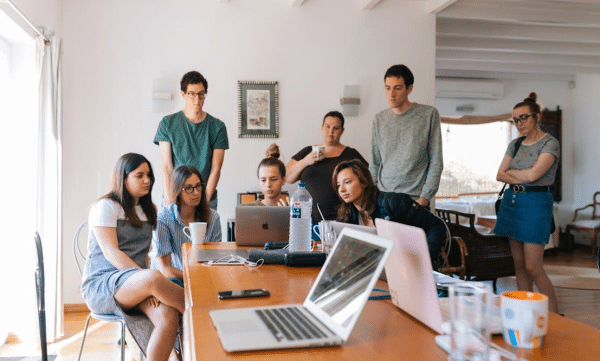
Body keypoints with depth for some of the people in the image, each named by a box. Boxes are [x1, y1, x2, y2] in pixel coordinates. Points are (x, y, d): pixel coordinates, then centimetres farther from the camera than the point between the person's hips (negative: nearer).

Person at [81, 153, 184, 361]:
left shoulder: (147, 211, 19)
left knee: (169, 315, -29)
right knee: (154, 278, -38)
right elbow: (111, 252, -13)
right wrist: (146, 277, -24)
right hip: (100, 285, -5)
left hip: (135, 286, 6)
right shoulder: (106, 207, -1)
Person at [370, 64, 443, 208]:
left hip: (416, 200, -3)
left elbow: (436, 162, -2)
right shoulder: (379, 119, 8)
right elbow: (375, 164, 12)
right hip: (383, 199, 3)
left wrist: (425, 197, -9)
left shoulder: (429, 114, -2)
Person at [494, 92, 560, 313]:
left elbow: (533, 174, -18)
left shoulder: (550, 143, -7)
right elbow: (500, 175, 5)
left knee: (533, 267, -8)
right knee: (519, 264, 9)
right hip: (512, 201, 7)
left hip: (536, 202, -6)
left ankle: (555, 316, 6)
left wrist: (511, 171, -1)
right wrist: (521, 178, -11)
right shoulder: (515, 144, 12)